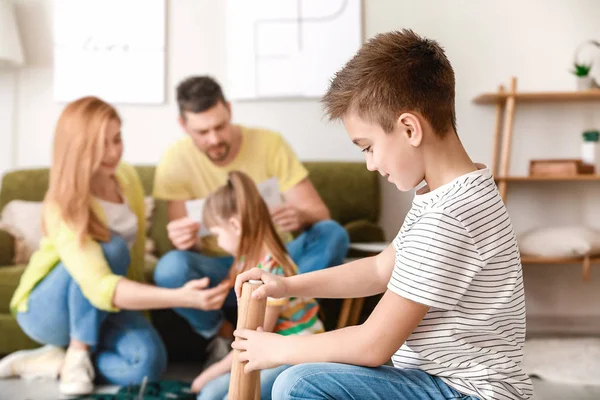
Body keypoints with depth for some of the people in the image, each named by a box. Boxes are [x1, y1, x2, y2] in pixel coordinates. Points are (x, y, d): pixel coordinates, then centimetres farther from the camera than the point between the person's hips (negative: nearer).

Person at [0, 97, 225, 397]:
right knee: (110, 249, -34)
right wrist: (183, 298, -53)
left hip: (103, 309, 5)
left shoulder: (126, 177, -8)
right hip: (48, 308, -5)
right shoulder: (62, 207, -29)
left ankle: (50, 362, -7)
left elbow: (137, 252, 4)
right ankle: (76, 354, -18)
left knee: (149, 363, -25)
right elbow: (100, 288, -42)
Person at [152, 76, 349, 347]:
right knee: (171, 267, -33)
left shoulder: (269, 143, -8)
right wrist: (183, 240, -34)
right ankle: (220, 339, -7)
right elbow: (187, 243, -8)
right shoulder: (176, 161, -9)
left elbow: (320, 214, -10)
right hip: (219, 270, -1)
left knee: (332, 234, -27)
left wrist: (300, 216, -35)